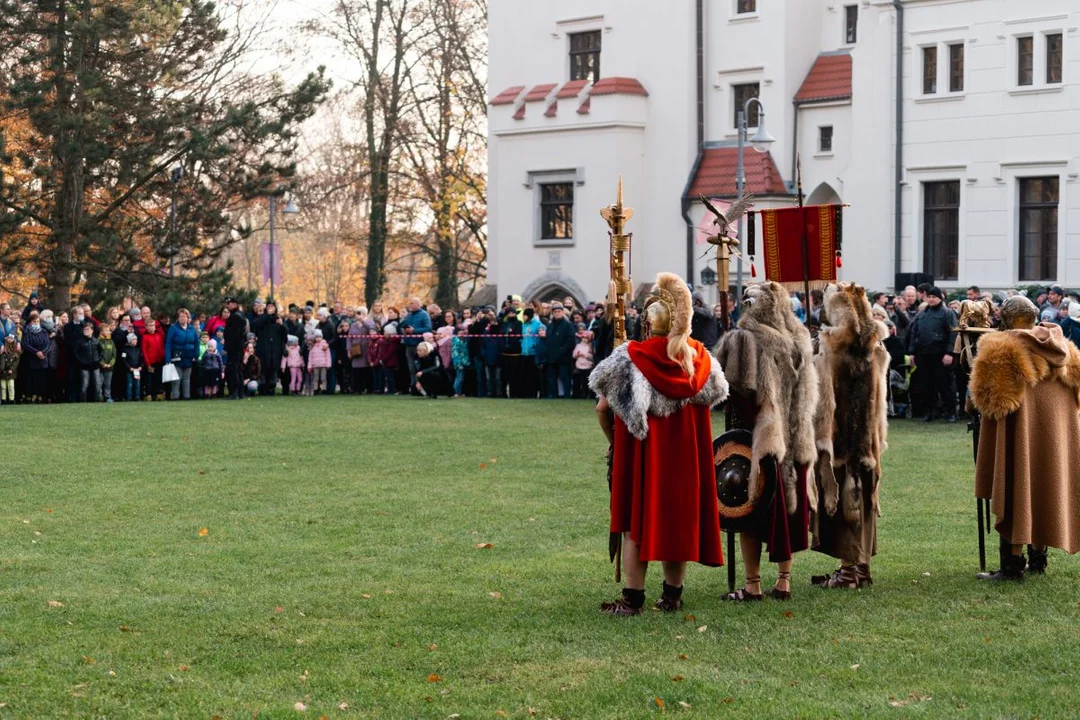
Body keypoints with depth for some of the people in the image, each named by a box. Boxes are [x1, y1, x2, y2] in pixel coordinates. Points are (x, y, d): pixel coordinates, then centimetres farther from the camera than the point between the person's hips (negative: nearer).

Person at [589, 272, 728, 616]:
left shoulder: (631, 356, -12)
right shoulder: (700, 358, 0)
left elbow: (603, 407, -11)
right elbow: (713, 397, 13)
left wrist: (613, 441, 5)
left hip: (641, 449, -4)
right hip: (686, 451, 4)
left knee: (636, 519, 5)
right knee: (677, 517, 13)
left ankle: (632, 599, 6)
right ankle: (672, 596, 18)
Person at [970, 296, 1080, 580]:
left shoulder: (1000, 349, -12)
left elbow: (987, 398, -13)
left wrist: (972, 400, 6)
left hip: (1018, 429, -6)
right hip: (1057, 433, 6)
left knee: (1013, 493, -2)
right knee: (1044, 488, 15)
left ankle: (1012, 564, -4)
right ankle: (1038, 558, 21)